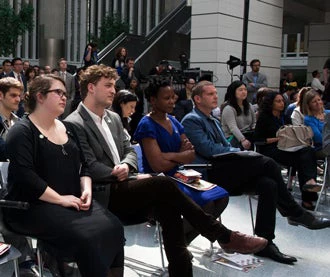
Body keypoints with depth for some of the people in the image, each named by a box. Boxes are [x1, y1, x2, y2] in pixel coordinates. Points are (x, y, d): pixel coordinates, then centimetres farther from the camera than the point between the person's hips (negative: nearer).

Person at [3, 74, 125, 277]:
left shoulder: (67, 129, 16)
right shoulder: (22, 132, -6)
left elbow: (83, 165, 17)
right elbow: (25, 176, -18)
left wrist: (86, 190, -3)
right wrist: (60, 199, -19)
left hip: (72, 201, 7)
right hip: (34, 205, -7)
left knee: (113, 226, -17)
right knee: (86, 237, -29)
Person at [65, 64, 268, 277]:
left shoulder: (113, 118, 17)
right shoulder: (75, 124, -8)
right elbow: (90, 168, -14)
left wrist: (124, 166, -8)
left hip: (123, 187, 7)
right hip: (105, 195, -7)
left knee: (168, 207, -22)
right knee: (163, 184, -26)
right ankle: (224, 236, -19)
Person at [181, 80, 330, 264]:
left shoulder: (214, 121, 27)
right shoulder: (191, 121, -3)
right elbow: (208, 149, -15)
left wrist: (240, 153, 1)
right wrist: (240, 151, -8)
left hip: (226, 173, 9)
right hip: (210, 176, -9)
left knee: (268, 184, -20)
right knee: (266, 163, -22)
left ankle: (264, 242, -16)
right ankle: (295, 213, -7)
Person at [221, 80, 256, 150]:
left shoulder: (249, 106, 15)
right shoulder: (228, 109, -8)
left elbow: (254, 123, 15)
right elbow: (233, 128, -21)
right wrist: (242, 140, -37)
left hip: (248, 135, 7)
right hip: (232, 137, -6)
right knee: (246, 145, -37)